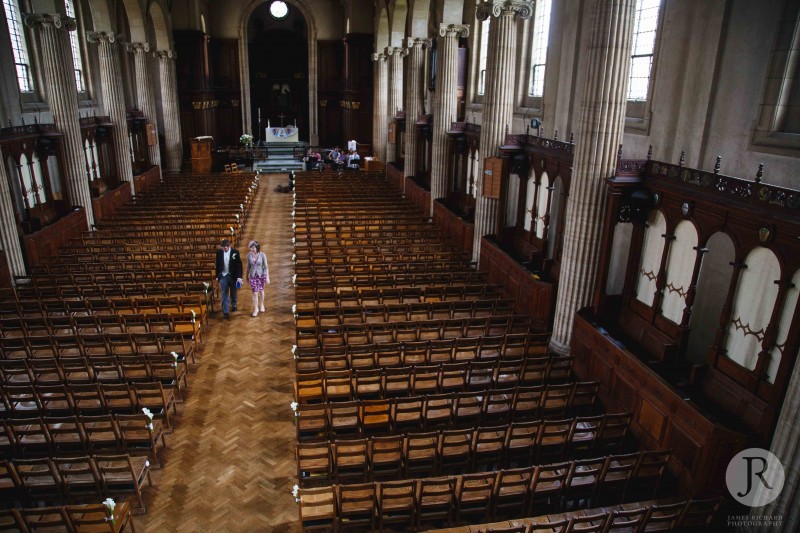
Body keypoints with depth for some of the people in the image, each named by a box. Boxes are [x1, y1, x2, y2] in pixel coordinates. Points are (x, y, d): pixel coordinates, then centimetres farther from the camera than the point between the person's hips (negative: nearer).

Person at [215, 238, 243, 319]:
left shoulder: (235, 252, -12)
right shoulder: (219, 252, -5)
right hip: (223, 276, 1)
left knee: (233, 293, 17)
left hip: (232, 276, -1)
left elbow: (239, 265, -10)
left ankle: (233, 305, 43)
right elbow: (217, 264, 5)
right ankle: (225, 312, -1)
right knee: (224, 295, -2)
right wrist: (217, 276, 7)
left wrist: (239, 277, -16)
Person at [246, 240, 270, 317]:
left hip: (261, 275, -1)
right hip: (253, 276, 1)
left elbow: (266, 266, -11)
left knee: (261, 291, 18)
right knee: (255, 293, 1)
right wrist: (247, 276, 10)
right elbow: (248, 266, 3)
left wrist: (267, 277, -11)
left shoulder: (262, 255, -16)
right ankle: (255, 309, 15)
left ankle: (261, 305, 40)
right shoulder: (249, 255, -9)